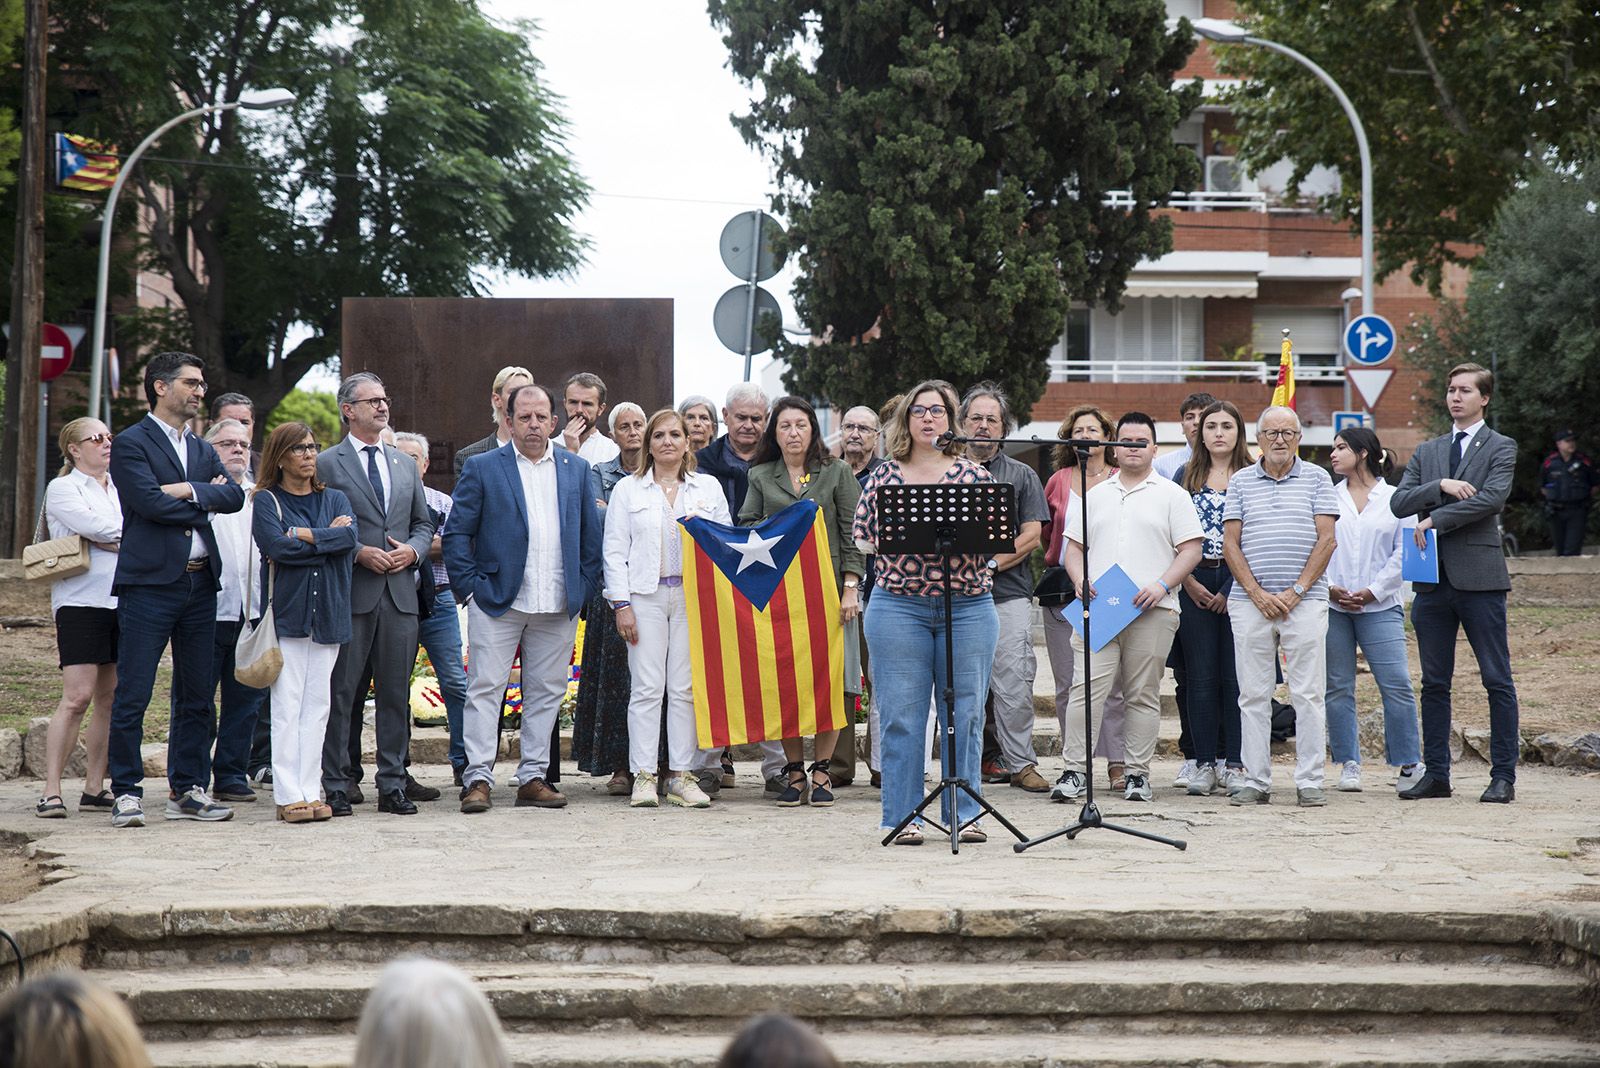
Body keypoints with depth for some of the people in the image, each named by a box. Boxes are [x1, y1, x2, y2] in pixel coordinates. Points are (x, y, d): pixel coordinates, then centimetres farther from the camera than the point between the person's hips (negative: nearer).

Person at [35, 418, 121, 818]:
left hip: (122, 601, 6)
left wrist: (108, 539, -4)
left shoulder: (119, 489, 21)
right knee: (78, 697, -12)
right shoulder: (62, 488, 1)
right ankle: (51, 793, -9)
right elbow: (97, 528, -12)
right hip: (81, 601, -6)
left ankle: (95, 788, 10)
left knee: (111, 698, 4)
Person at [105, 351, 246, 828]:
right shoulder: (131, 443, -2)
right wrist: (204, 501, -4)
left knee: (196, 695, 9)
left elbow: (235, 496, 4)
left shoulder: (202, 450, 19)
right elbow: (150, 502, -15)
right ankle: (127, 793, 1)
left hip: (200, 583, 7)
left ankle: (187, 790, 16)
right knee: (132, 695, -5)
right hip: (149, 583, -7)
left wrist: (190, 491, -11)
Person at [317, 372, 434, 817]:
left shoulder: (404, 464, 17)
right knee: (341, 694, -1)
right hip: (350, 595, -5)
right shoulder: (327, 464, 0)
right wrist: (359, 552, -14)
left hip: (399, 592, 5)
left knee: (396, 693, 6)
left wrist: (412, 550, 0)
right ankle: (336, 785, 5)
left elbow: (423, 523, 20)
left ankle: (392, 785, 11)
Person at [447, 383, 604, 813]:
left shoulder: (576, 469, 11)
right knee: (485, 687, -5)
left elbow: (591, 535, 13)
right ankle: (478, 778, -2)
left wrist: (584, 590, 5)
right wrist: (470, 587, -6)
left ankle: (532, 778, 13)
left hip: (559, 606, 3)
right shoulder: (482, 468, 2)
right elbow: (456, 533, 1)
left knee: (547, 691, 6)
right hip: (498, 600, -3)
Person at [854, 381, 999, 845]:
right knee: (902, 716, -1)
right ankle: (904, 816, 5)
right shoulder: (883, 477, 8)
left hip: (968, 607, 0)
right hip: (898, 607, 0)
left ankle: (965, 812, 13)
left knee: (965, 714, 4)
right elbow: (864, 540, 7)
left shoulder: (974, 475, 7)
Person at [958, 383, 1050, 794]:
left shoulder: (1022, 476, 11)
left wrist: (991, 564, -10)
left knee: (1014, 683, -6)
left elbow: (1032, 536, 2)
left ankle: (1020, 763, 0)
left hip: (1008, 594, -1)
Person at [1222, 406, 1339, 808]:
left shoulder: (1316, 479, 6)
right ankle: (1256, 782, 8)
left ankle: (1309, 782, 3)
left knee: (1308, 694, -1)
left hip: (1305, 601, -1)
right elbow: (1230, 544, 4)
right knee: (1253, 695, 3)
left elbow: (1326, 540, 0)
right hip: (1250, 602, 1)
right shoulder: (1240, 482, 10)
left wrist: (1296, 591, -8)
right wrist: (1257, 593, -7)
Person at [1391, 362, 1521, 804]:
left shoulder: (1500, 448, 3)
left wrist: (1434, 520, -13)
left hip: (1479, 576, -5)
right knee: (1434, 683, 7)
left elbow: (1492, 498, -14)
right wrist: (1440, 486, -11)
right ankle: (1436, 774, 13)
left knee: (1497, 680, -2)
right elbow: (1398, 502, 5)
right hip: (1432, 580, 5)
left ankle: (1503, 776, 3)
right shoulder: (1426, 452, 17)